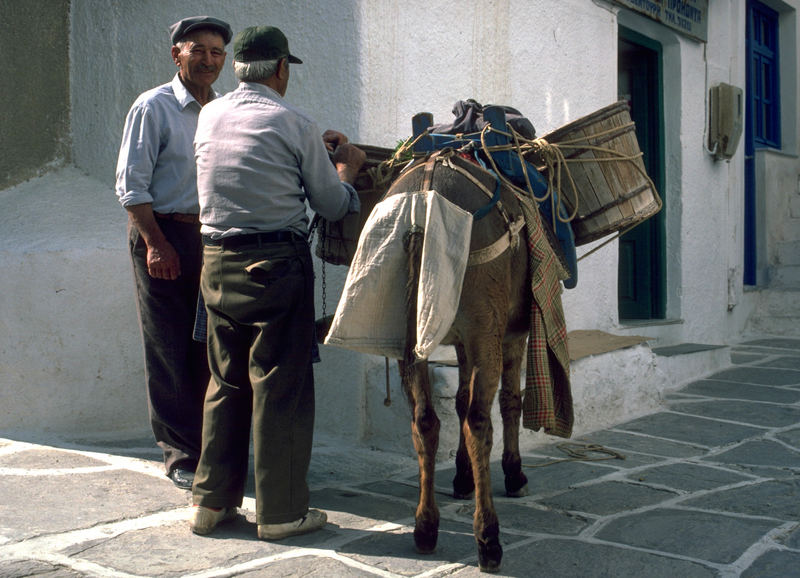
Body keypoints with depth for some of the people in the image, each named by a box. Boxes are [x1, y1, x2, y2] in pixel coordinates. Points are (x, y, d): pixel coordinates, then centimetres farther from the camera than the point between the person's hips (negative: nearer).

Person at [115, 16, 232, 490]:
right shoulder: (154, 107, -3)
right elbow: (132, 184, -7)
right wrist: (156, 244, -14)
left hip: (213, 237, 5)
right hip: (163, 236, -5)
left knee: (211, 349, 8)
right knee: (171, 353, 0)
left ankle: (211, 447, 19)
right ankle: (181, 455, 9)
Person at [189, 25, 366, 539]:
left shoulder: (209, 117, 8)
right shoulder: (294, 124, -8)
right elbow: (333, 205, -1)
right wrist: (348, 166, 19)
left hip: (216, 261, 6)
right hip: (276, 265, -6)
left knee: (226, 383, 15)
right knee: (281, 387, 3)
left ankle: (212, 501, 22)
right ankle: (281, 511, 11)